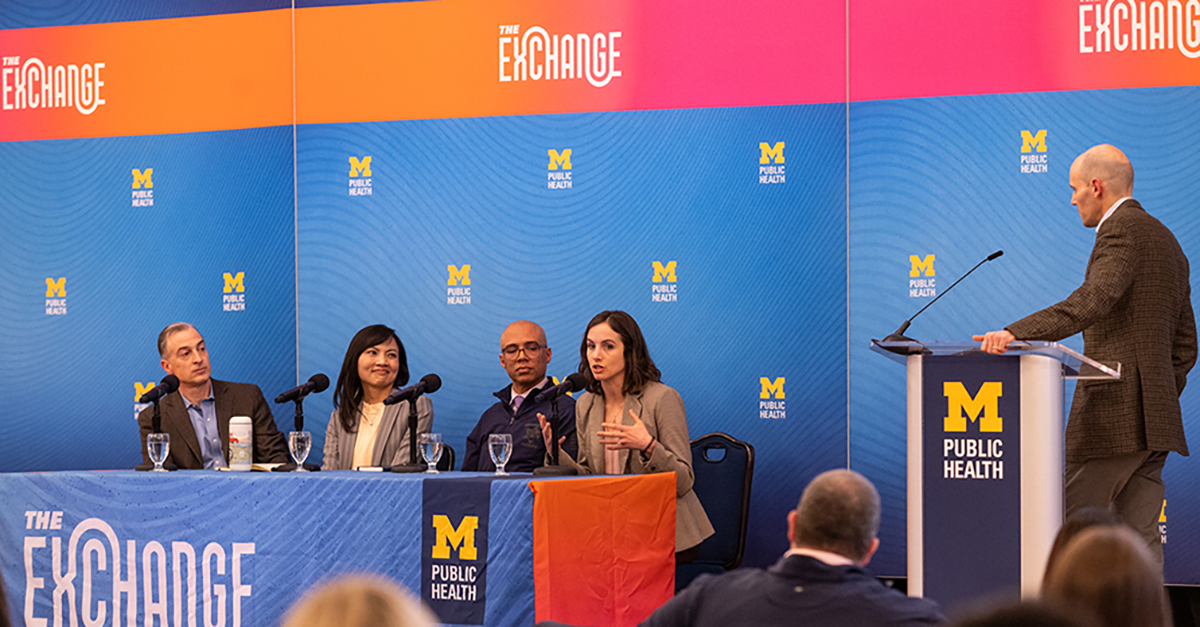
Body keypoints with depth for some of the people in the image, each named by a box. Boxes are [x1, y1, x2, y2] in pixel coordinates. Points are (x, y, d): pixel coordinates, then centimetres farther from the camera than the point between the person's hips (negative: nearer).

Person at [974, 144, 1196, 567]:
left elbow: (1094, 300, -26)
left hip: (1112, 412, -9)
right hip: (1155, 421, 9)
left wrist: (1016, 333, -35)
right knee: (1139, 538, 6)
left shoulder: (1122, 229, -8)